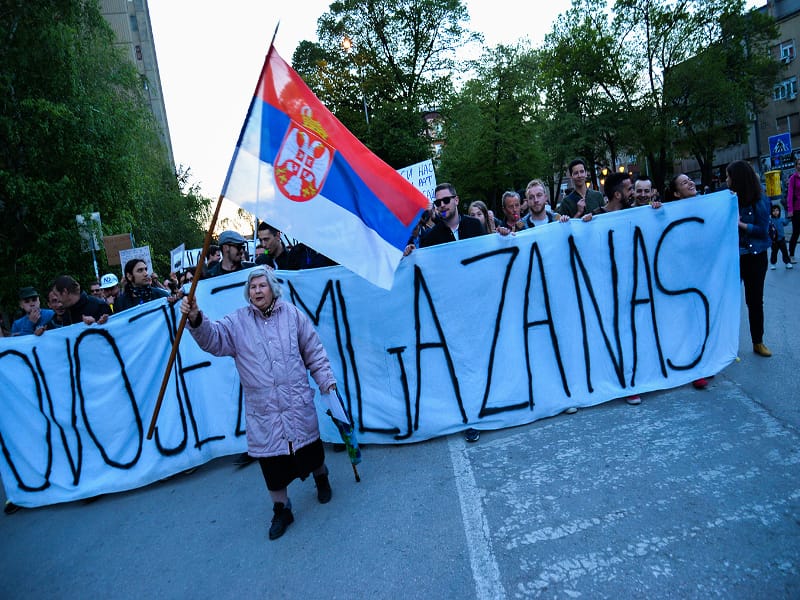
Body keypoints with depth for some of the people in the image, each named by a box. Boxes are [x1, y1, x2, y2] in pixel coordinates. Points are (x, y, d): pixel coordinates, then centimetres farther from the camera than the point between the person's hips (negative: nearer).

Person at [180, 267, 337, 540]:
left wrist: (328, 382, 2)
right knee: (271, 463, 7)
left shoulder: (293, 314, 2)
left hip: (298, 405, 0)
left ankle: (321, 478, 47)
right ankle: (281, 510, 29)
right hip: (262, 412, 0)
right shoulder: (238, 322, 1)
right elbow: (213, 338, -16)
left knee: (310, 451, 14)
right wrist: (196, 320, -35)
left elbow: (315, 354, 6)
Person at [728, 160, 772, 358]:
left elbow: (762, 229, -10)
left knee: (755, 300, 9)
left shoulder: (760, 200, -7)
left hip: (754, 256, -1)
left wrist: (739, 224, -17)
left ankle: (758, 342, 23)